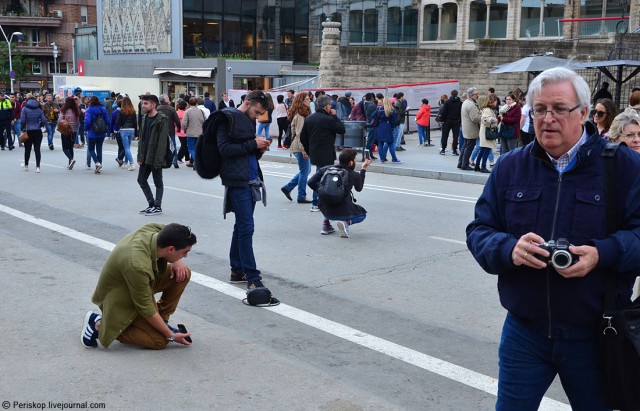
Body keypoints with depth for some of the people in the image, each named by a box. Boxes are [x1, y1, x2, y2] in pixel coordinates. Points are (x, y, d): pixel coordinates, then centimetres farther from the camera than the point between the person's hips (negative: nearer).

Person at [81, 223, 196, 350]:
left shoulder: (156, 229, -20)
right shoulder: (138, 266, -40)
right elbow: (145, 308, -27)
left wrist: (177, 262, -13)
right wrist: (171, 335, -17)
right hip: (121, 298, -8)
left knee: (183, 274, -9)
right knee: (160, 341, -11)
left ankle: (162, 320, 7)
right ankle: (99, 325, -2)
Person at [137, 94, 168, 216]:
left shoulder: (161, 119, -12)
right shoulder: (144, 118, 12)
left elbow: (162, 141, -17)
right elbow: (141, 138, 14)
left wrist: (158, 160, -21)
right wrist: (140, 156, 7)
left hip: (155, 158, -8)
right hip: (145, 158, 8)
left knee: (158, 182, 3)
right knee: (141, 180, 11)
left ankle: (157, 206, 12)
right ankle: (151, 204, 22)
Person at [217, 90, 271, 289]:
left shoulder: (249, 121, 20)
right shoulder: (228, 118, -7)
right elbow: (224, 148, -17)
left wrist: (259, 149, 4)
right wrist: (252, 144, -16)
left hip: (250, 181, 9)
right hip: (237, 181, -9)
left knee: (241, 226, 14)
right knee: (246, 228, -10)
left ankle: (237, 271, 22)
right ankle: (252, 277, -8)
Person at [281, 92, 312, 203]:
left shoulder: (304, 114, 14)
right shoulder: (300, 116, -17)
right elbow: (299, 134, -21)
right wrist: (304, 150, -21)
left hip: (302, 146, 10)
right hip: (300, 147, -10)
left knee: (306, 170, 16)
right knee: (304, 171, -1)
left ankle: (287, 188, 20)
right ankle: (301, 197, 8)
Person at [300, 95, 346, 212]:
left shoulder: (309, 118, 7)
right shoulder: (328, 119, -17)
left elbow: (303, 137, 11)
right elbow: (342, 130, -8)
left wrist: (309, 151, 18)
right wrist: (335, 116, -2)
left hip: (314, 153, 8)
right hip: (326, 155, -8)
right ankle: (316, 204, 3)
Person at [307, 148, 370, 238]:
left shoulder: (326, 169, 3)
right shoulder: (354, 175, 0)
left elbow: (311, 182, -4)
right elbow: (359, 189, 21)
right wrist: (363, 169, 28)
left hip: (325, 210, 4)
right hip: (343, 212, -4)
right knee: (362, 214, 25)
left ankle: (326, 224, 22)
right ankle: (346, 222, -6)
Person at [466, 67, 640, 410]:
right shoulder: (510, 167, 4)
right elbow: (478, 232, 2)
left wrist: (603, 253, -26)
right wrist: (510, 249, -20)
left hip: (594, 338, -1)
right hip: (524, 331, 2)